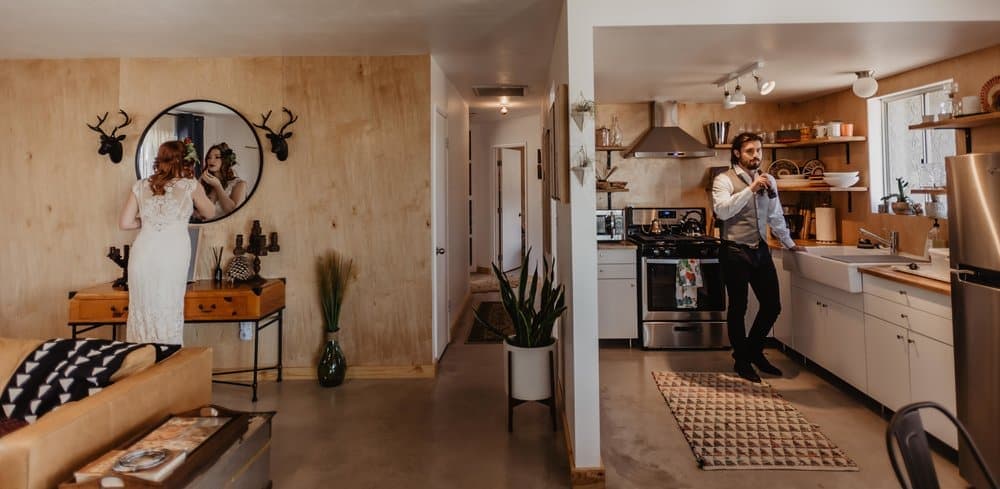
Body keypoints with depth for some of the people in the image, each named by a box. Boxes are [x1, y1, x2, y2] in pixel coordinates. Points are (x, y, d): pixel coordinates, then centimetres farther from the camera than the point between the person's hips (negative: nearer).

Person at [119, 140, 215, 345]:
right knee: (169, 312, 5)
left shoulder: (141, 186, 13)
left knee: (141, 310, 12)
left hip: (143, 253, 3)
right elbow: (210, 213, 21)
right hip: (172, 256, -3)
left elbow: (124, 223, 11)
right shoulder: (190, 186, 6)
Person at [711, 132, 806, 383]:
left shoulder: (768, 180, 11)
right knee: (738, 308, 5)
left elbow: (776, 216, 21)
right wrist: (751, 189, -26)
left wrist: (789, 243, 27)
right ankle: (741, 360, 22)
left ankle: (754, 350, 31)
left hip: (761, 250, 6)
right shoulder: (724, 180, -8)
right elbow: (722, 211, -25)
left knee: (772, 305, 9)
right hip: (735, 252, -6)